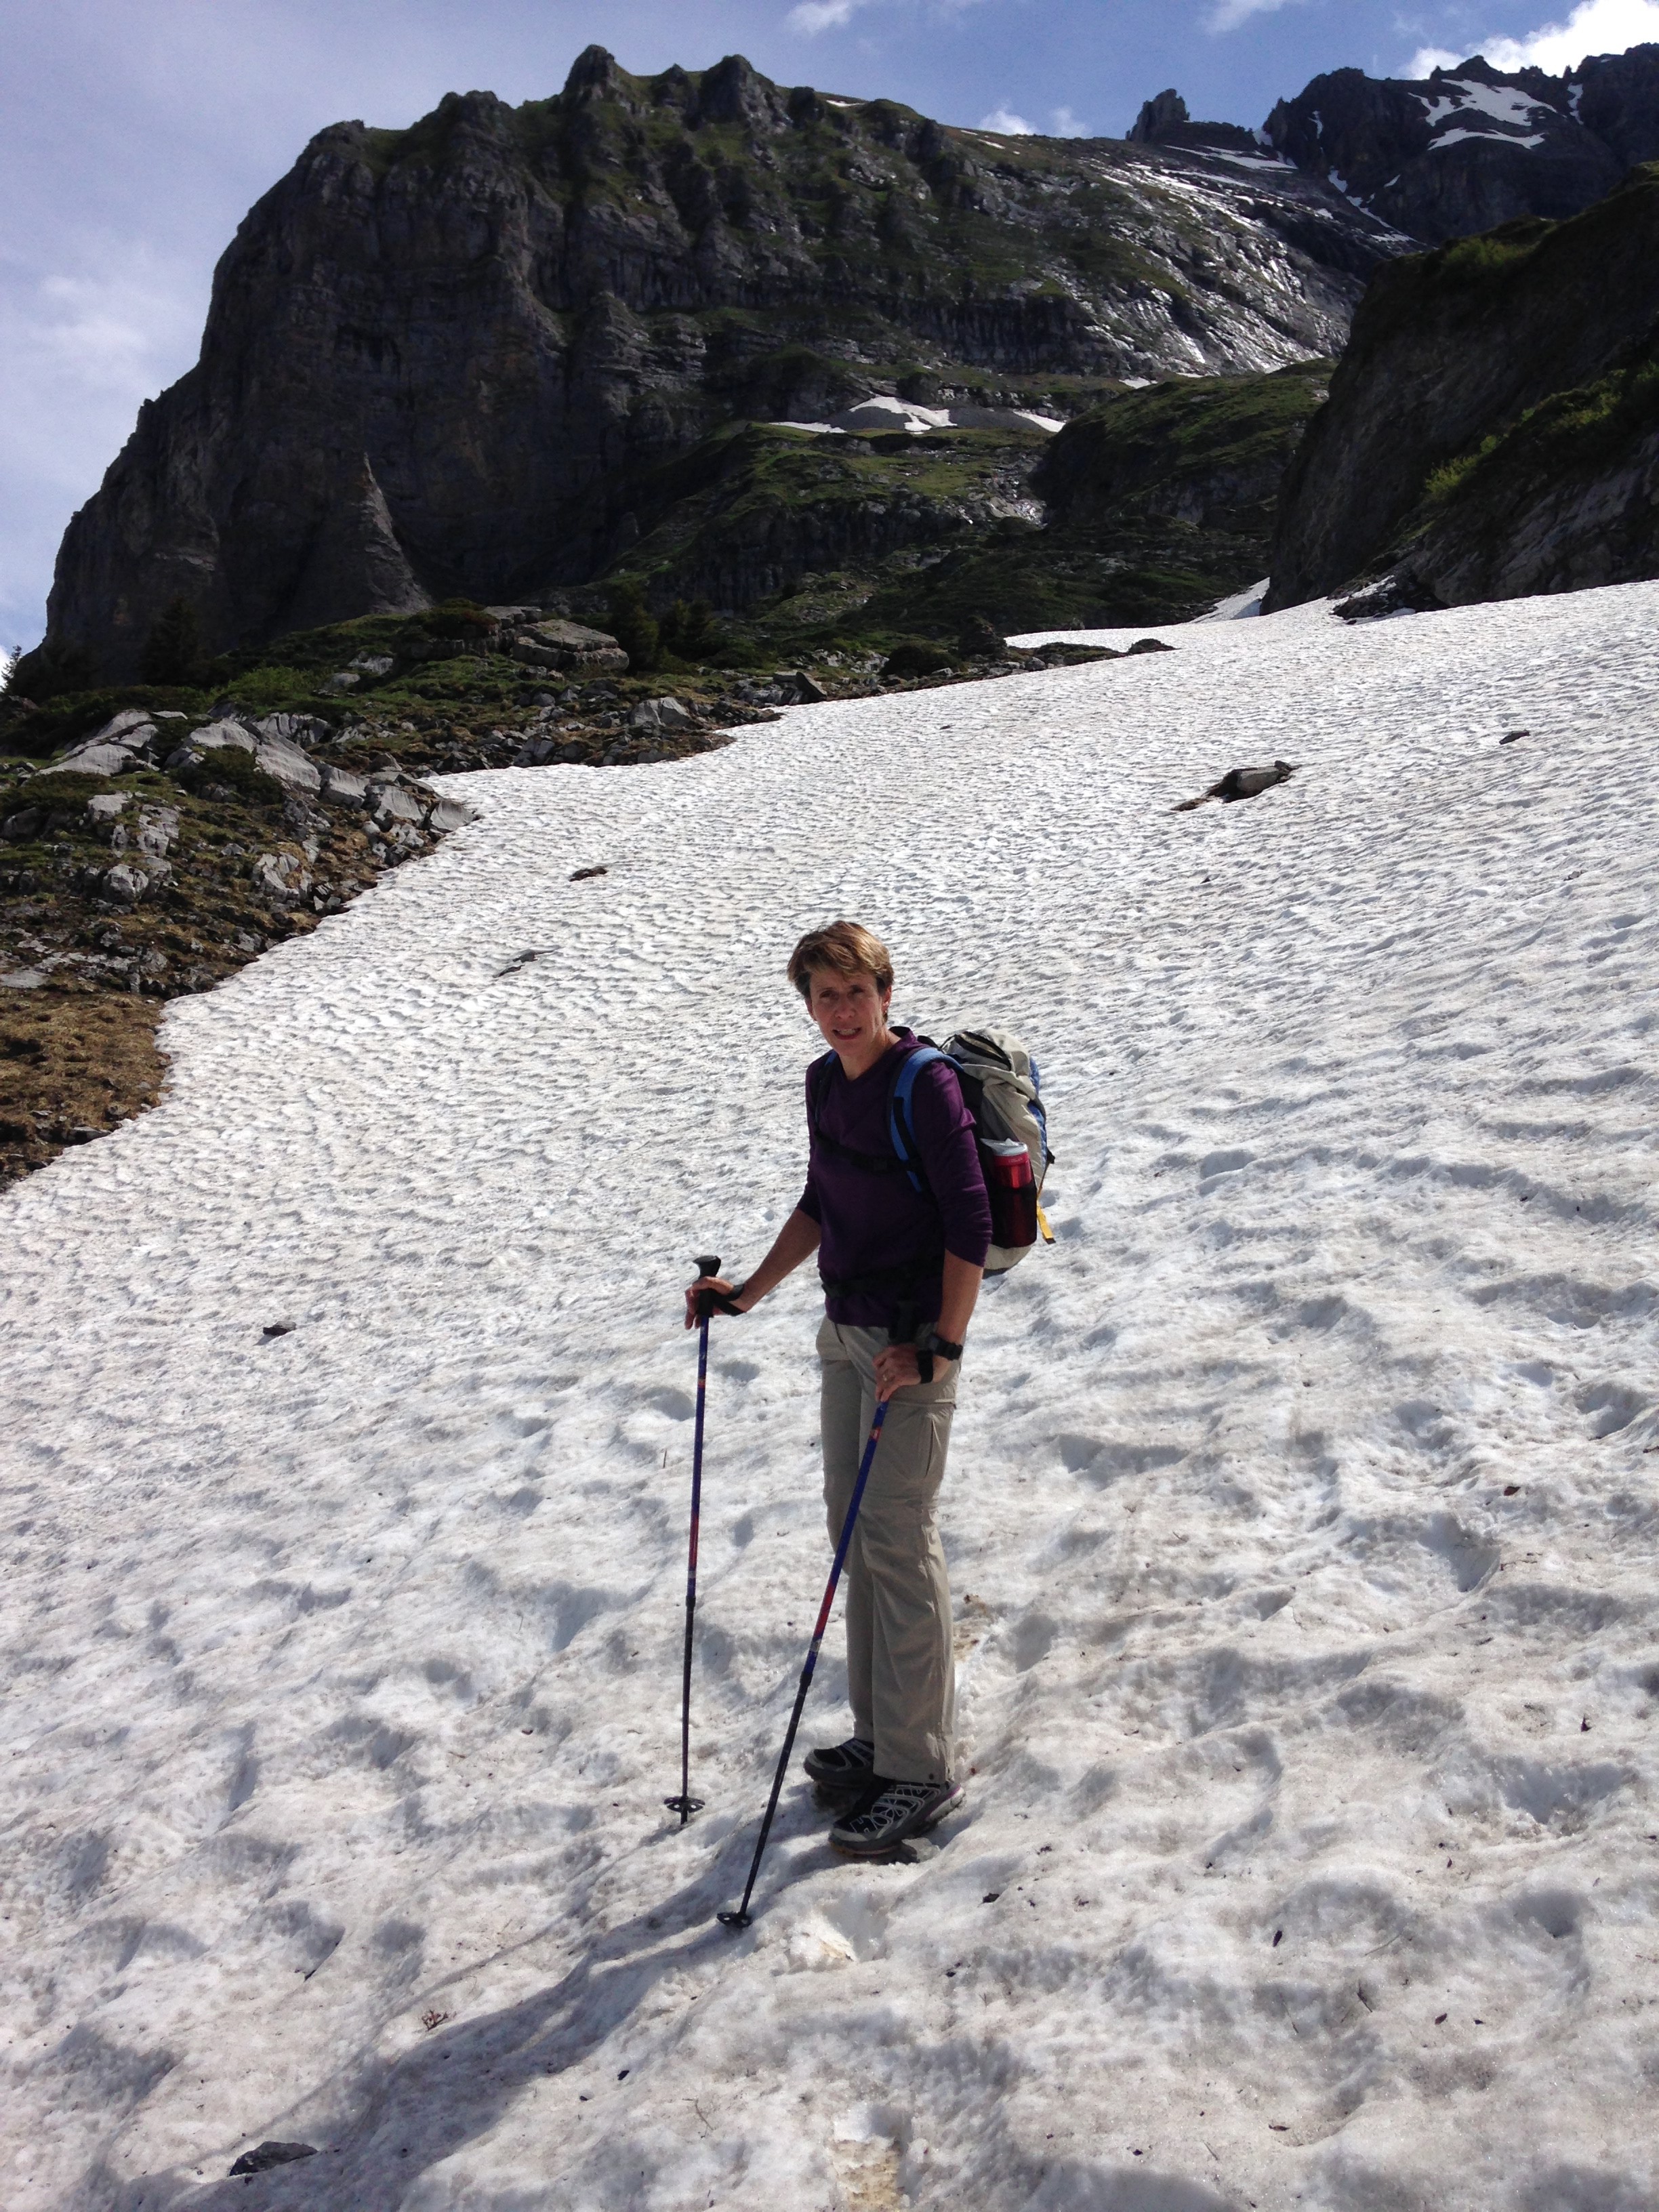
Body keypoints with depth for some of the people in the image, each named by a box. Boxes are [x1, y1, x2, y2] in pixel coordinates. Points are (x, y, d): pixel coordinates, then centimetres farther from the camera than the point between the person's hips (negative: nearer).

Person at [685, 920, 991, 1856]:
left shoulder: (927, 1084, -16)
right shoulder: (825, 1082, 9)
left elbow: (970, 1227, -19)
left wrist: (938, 1347, -24)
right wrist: (750, 1292, 17)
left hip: (913, 1340, -8)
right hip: (846, 1329, 9)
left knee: (897, 1540, -6)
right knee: (852, 1524, 13)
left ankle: (923, 1770, 6)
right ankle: (880, 1734, 27)